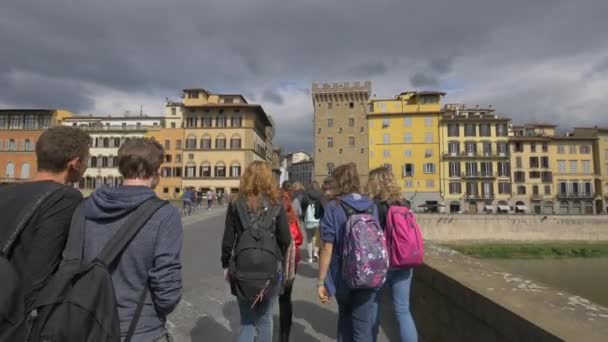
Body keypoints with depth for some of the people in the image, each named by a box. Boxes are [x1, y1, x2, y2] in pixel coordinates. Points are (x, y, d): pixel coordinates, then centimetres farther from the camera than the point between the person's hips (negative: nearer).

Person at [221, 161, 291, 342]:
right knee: (264, 319, 17)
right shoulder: (276, 203, -3)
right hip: (270, 267, 0)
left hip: (242, 267, 1)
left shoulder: (236, 202, -1)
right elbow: (285, 239, -2)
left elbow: (228, 238, 0)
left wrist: (225, 265, 12)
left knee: (247, 321, 14)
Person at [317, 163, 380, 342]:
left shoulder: (333, 208, -12)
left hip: (343, 276, -2)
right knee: (363, 327, 9)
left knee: (345, 317, 25)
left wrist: (321, 281, -7)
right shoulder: (372, 206, 1)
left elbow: (327, 248, -15)